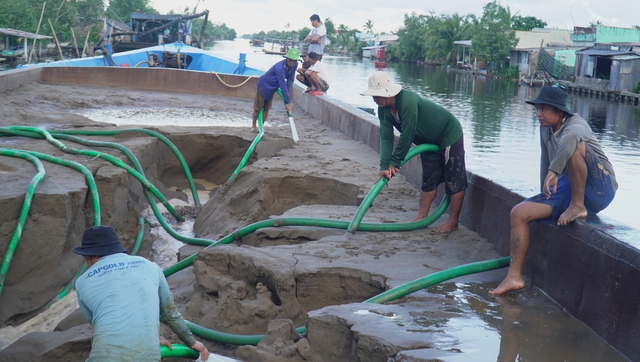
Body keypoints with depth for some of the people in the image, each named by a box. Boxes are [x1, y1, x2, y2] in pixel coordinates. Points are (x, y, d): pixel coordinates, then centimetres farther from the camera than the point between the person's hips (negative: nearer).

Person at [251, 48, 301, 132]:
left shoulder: (294, 65, -17)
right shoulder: (280, 67, -39)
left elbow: (290, 80, -11)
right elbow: (283, 86, -40)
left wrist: (288, 96, -16)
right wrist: (288, 102, -40)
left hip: (272, 88, 6)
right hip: (264, 84, -6)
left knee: (267, 108, 10)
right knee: (258, 107, 5)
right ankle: (253, 125, 27)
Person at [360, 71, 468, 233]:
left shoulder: (408, 100, -35)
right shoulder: (383, 110, -8)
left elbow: (407, 135, -32)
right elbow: (386, 138, -13)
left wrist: (395, 161, -24)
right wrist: (384, 166, -25)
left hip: (450, 135, -9)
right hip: (429, 141, 9)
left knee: (454, 180, -3)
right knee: (429, 180, 13)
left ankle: (453, 222, 2)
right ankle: (422, 217, 19)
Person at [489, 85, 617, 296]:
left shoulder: (575, 124, -17)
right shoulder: (545, 129, 7)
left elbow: (573, 135, -44)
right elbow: (546, 161, 20)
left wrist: (554, 171, -45)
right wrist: (546, 194, 23)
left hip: (598, 189, -8)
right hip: (566, 190, 8)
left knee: (573, 145, -33)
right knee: (519, 213, -7)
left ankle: (578, 206, -19)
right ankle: (515, 277, -5)